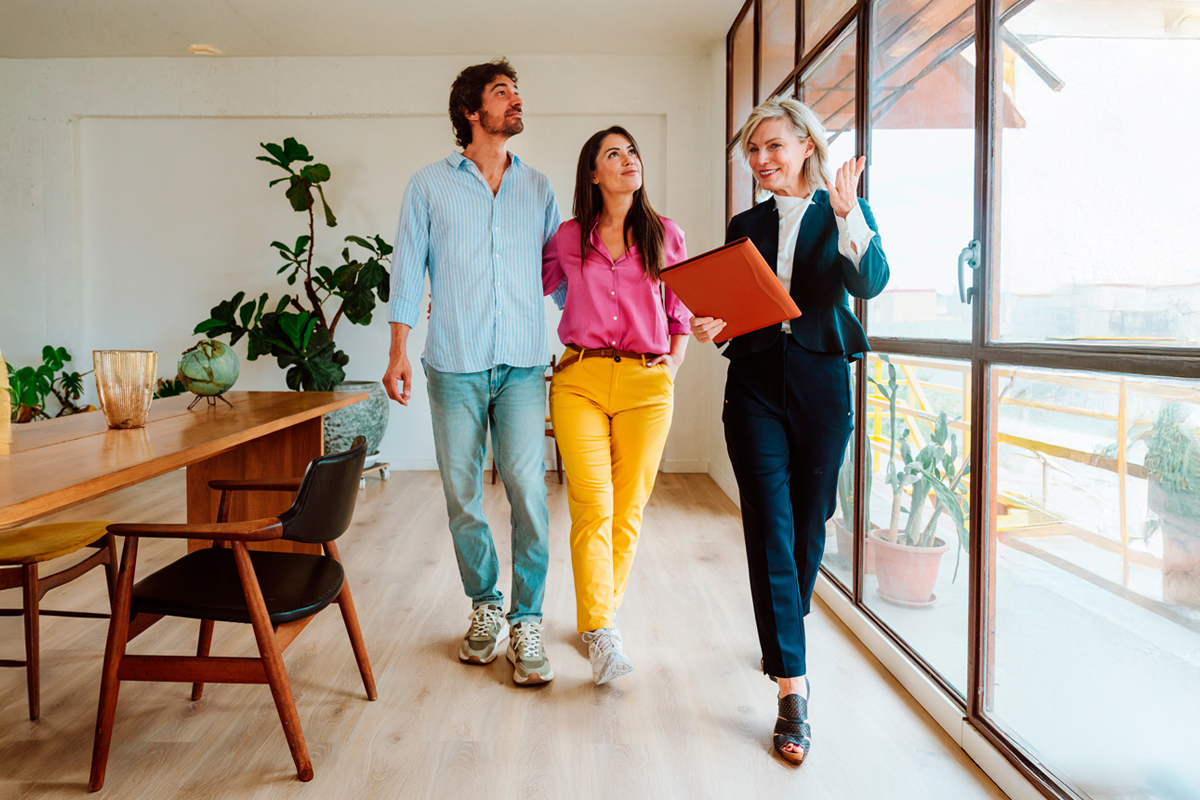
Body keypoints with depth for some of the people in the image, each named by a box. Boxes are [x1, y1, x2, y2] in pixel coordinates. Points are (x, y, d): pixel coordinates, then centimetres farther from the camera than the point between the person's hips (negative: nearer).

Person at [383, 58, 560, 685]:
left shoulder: (538, 187, 14)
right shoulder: (430, 184, 8)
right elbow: (409, 268, 5)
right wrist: (399, 353, -2)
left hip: (523, 363, 1)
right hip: (454, 365, 0)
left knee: (527, 490, -8)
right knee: (461, 493, 5)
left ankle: (526, 622, 3)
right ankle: (485, 607, 23)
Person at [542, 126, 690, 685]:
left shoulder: (665, 236, 10)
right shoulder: (568, 238, 9)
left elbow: (682, 310, 17)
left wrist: (673, 364, 5)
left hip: (646, 384, 1)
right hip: (579, 380, -1)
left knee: (628, 507, 3)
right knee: (592, 505, -10)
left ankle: (601, 615, 19)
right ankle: (600, 629, -5)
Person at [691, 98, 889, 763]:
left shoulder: (848, 214, 6)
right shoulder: (746, 225, 14)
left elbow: (870, 283, -11)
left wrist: (847, 214, -24)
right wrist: (707, 326, -8)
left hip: (821, 382, -1)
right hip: (754, 384, 1)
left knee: (808, 524, 10)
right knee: (769, 529, -8)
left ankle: (787, 631, 37)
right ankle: (793, 690, -7)